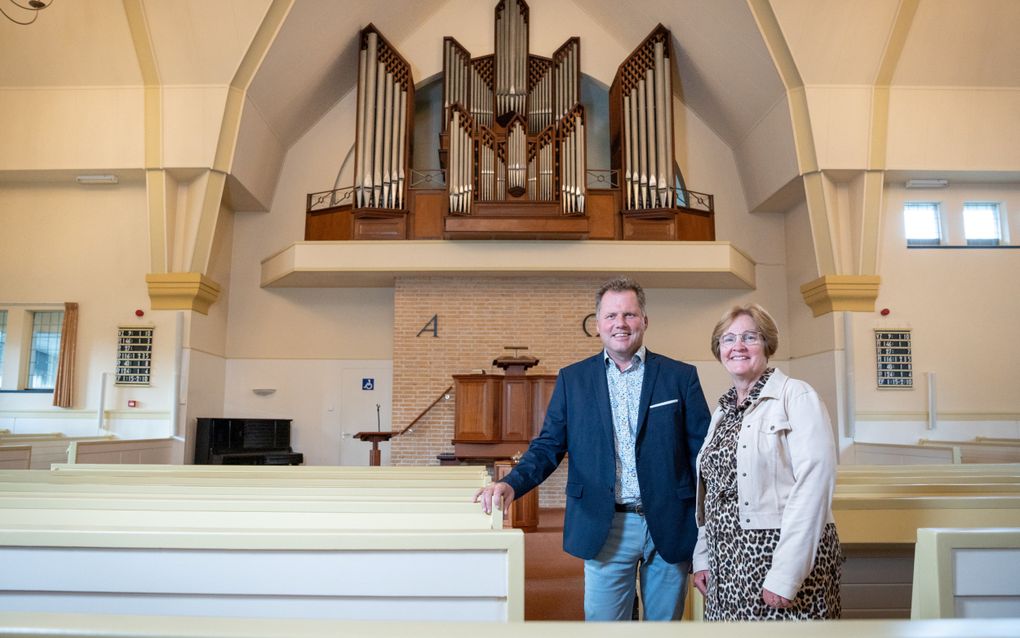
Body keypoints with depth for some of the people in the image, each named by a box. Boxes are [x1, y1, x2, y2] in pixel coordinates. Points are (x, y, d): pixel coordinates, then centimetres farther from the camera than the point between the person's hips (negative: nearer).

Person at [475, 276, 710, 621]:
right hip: (605, 529, 0)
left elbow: (703, 452, 1)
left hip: (670, 527, 1)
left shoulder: (681, 376, 1)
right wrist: (512, 484, -17)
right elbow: (548, 446, 2)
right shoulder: (572, 379, 4)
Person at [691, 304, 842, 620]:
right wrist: (702, 558, 10)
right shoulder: (722, 411, 13)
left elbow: (813, 485, -17)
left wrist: (784, 575, -21)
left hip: (788, 559, -6)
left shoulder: (797, 396, -8)